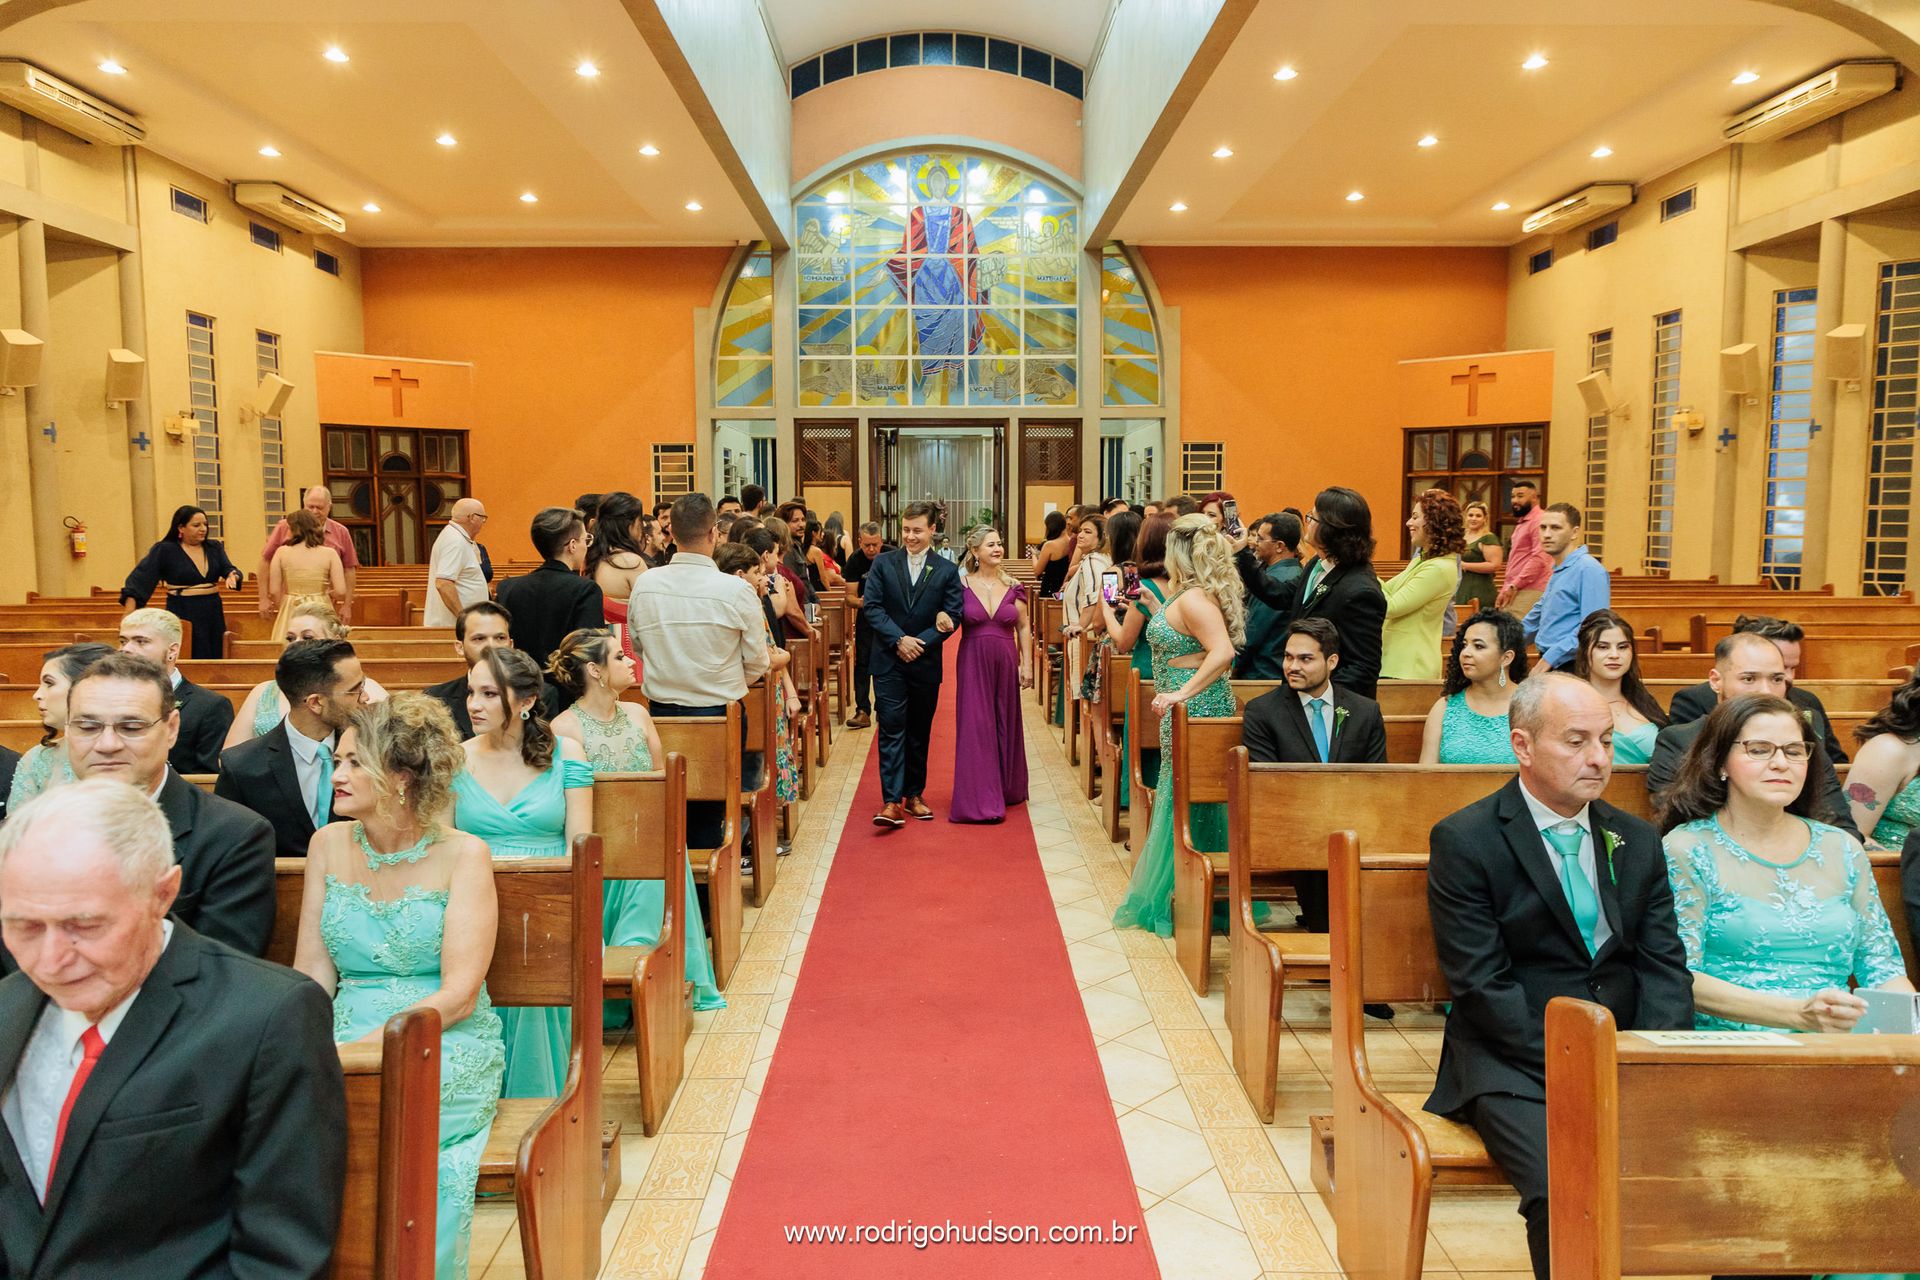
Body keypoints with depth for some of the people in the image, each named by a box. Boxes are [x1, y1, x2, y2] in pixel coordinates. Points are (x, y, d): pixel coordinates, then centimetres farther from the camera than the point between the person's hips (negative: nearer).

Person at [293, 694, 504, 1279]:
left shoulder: (462, 855, -5)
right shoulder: (329, 845, 9)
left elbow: (459, 993, -11)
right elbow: (312, 974, 8)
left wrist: (371, 1046, -22)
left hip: (445, 1044, -3)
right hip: (347, 1036, 4)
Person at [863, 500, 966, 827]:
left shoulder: (946, 570, 3)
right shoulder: (883, 564, 2)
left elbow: (953, 614, -2)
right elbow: (871, 606, -4)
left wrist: (921, 642, -13)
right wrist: (899, 639, -15)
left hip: (926, 663, 1)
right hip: (889, 662, -1)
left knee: (919, 732, 11)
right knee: (892, 730, -6)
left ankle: (914, 794, 23)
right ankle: (891, 801, -8)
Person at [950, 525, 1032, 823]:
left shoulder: (1012, 587, 2)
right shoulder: (962, 584, -3)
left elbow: (1023, 628, 6)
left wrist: (1027, 665, 2)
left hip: (1005, 664, 2)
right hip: (973, 664, -2)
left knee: (1005, 725, 12)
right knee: (976, 727, -2)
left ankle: (1007, 790, 29)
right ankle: (981, 799, 3)